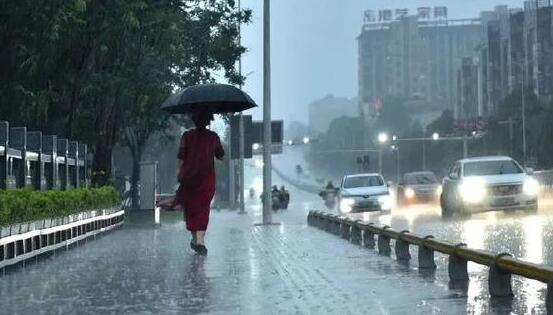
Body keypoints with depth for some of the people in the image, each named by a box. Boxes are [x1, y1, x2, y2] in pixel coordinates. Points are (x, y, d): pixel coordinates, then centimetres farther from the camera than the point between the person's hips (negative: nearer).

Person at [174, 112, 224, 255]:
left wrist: (179, 173, 7)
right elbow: (221, 156, 8)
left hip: (189, 178, 0)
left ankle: (195, 238, 18)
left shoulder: (187, 136, -3)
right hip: (207, 178, 0)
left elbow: (181, 158, -5)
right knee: (203, 209, 0)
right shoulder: (213, 137, -1)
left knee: (190, 207, 13)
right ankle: (200, 240, -12)